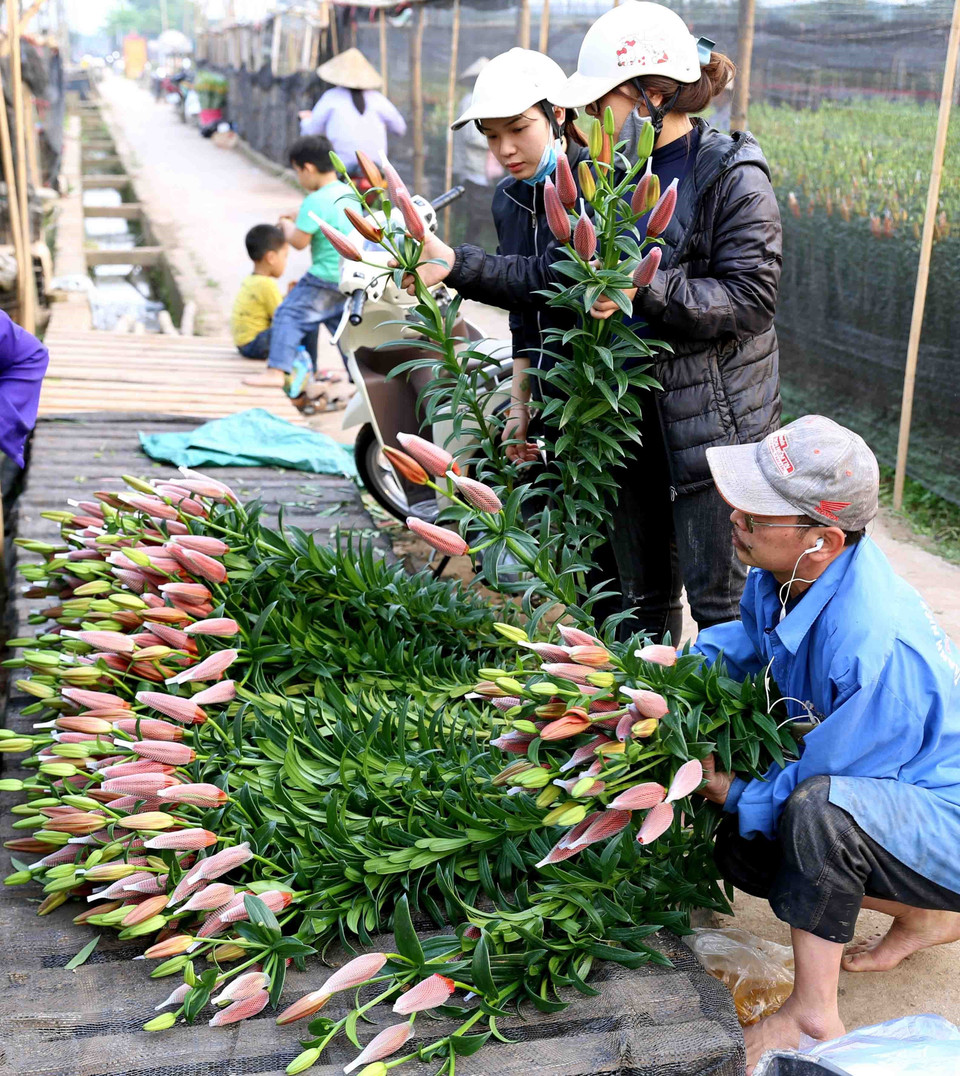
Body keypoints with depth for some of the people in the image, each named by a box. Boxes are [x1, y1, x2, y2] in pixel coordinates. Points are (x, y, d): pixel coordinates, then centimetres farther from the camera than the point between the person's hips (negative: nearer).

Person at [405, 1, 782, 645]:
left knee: (720, 599, 2)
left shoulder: (732, 175, -11)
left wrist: (644, 288, -26)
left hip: (715, 416, -6)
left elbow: (752, 297, -18)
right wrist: (458, 266, -1)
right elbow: (549, 276, 9)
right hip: (626, 410, 6)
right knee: (642, 595, 17)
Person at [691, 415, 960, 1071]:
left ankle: (814, 1015, -16)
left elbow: (824, 778, -25)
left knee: (818, 806, -37)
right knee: (742, 853, 5)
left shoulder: (876, 647, -37)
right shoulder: (781, 572, -9)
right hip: (881, 788, 10)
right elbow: (744, 640, 16)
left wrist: (735, 795, -11)